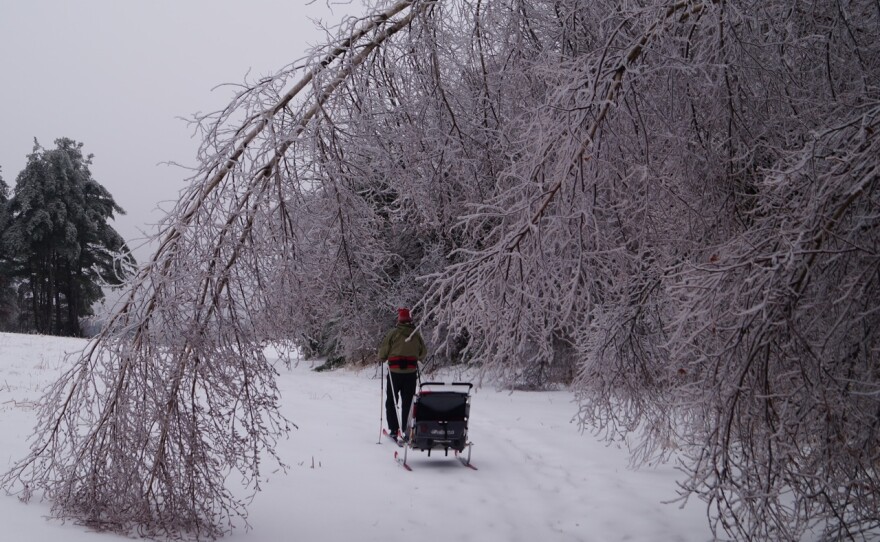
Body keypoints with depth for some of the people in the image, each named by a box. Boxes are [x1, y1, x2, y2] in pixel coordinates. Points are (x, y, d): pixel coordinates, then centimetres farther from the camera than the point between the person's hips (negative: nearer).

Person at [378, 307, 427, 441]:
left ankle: (394, 429, 6)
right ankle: (406, 430, 6)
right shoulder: (417, 334, 1)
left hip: (395, 371, -2)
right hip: (411, 371, 2)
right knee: (408, 402, 10)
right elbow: (423, 352, 9)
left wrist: (383, 358, 13)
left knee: (391, 401, 10)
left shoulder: (393, 333, -9)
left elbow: (383, 350, -7)